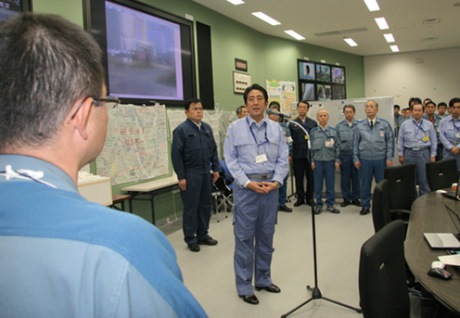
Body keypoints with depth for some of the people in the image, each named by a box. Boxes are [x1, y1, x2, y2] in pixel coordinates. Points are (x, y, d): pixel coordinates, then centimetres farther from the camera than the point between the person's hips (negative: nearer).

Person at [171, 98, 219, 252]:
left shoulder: (207, 128, 10)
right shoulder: (181, 130, -8)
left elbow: (214, 149, 16)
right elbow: (176, 154, -11)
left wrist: (215, 168, 11)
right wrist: (181, 176, -14)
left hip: (206, 172, 6)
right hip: (190, 174, -6)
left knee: (206, 204, 12)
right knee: (191, 207, 3)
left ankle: (203, 234, 27)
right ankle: (190, 239, 16)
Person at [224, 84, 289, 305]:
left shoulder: (276, 128, 7)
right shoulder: (235, 128, -2)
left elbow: (283, 158, 6)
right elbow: (231, 160, -5)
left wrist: (276, 181, -9)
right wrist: (248, 183, -14)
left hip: (270, 186, 4)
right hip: (246, 187, -3)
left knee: (266, 235, 14)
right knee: (244, 237, 2)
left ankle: (263, 279, 31)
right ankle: (244, 286, 15)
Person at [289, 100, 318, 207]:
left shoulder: (313, 123, 9)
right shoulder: (292, 124, 5)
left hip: (310, 154, 1)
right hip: (297, 155, 0)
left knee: (310, 177, 6)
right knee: (298, 178, 6)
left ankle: (310, 198, 17)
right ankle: (300, 197, 17)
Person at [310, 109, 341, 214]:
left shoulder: (333, 131, 4)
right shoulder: (313, 131, 2)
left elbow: (337, 146, 6)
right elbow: (310, 147, 4)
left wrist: (337, 160, 1)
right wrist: (312, 161, -1)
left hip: (330, 161, 1)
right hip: (317, 161, -1)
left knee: (330, 184, 5)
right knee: (318, 184, 5)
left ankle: (330, 204, 16)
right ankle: (318, 204, 15)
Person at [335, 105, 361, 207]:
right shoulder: (339, 126, 4)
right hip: (344, 155, 1)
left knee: (356, 177, 6)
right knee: (345, 178, 6)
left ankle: (356, 198, 18)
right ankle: (346, 198, 17)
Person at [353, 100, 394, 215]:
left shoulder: (384, 124, 1)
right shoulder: (359, 126, 4)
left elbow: (390, 141, 0)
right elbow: (356, 143, 6)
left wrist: (389, 158, -5)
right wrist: (356, 158, 1)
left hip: (381, 159, -1)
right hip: (365, 159, 1)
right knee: (365, 183, 8)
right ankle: (365, 206, 19)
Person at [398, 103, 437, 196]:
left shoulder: (429, 124, 6)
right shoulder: (405, 124, 6)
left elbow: (433, 141, 7)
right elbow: (400, 140, 6)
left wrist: (433, 155, 1)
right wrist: (401, 155, 2)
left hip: (423, 153, 0)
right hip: (409, 153, 0)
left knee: (424, 179, 2)